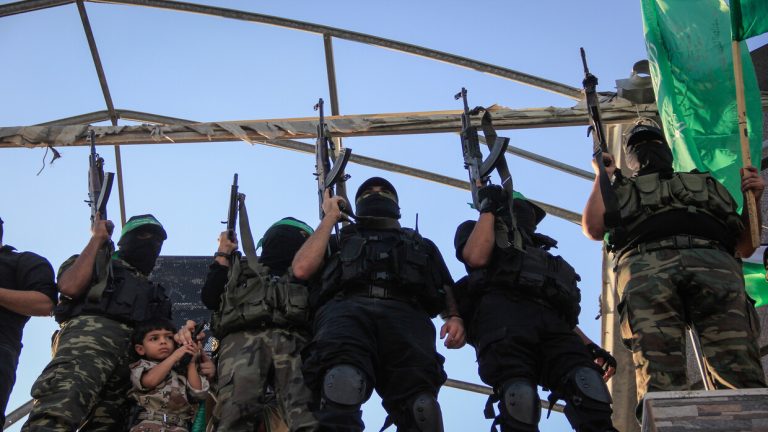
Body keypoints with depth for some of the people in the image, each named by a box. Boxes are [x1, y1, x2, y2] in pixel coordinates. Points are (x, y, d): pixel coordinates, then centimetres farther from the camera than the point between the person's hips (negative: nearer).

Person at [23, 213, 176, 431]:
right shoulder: (102, 262, 28)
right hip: (91, 331, -5)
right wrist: (97, 239, 16)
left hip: (134, 360, 5)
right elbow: (70, 287, 6)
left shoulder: (154, 291, 42)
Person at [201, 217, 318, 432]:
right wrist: (223, 255, 24)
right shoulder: (241, 268, 35)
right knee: (236, 411, -31)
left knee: (306, 413, -30)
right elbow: (210, 299, 20)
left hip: (292, 341, 1)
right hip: (243, 338, -1)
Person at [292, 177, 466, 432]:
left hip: (404, 314, 1)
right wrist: (330, 217, 29)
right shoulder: (341, 241, 39)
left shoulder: (423, 245, 42)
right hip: (346, 308, 0)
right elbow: (302, 269, 19)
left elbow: (447, 293, 28)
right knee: (342, 381, -39)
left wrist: (454, 318, 4)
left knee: (419, 403, -33)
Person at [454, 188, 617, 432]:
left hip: (549, 321, 4)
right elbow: (476, 257, 5)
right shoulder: (475, 230, 31)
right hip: (502, 312, -4)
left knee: (586, 382, -27)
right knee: (519, 397, -30)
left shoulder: (541, 258, 43)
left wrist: (590, 347, 16)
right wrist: (489, 209, 16)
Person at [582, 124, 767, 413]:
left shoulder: (707, 185, 41)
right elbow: (593, 229, 18)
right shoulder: (621, 191, 38)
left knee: (739, 374, -22)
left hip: (712, 259, 1)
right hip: (644, 262, -1)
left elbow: (745, 247, 34)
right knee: (659, 380, -24)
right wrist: (604, 175, 24)